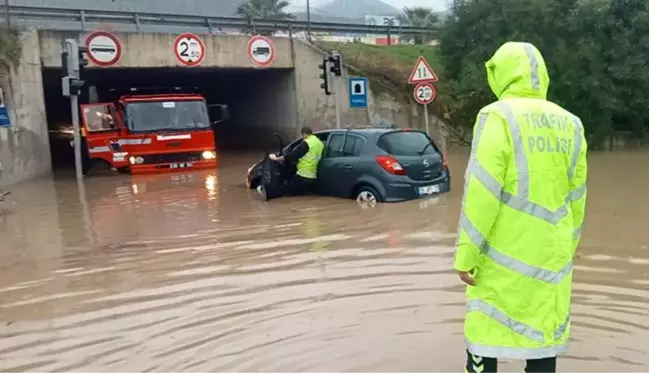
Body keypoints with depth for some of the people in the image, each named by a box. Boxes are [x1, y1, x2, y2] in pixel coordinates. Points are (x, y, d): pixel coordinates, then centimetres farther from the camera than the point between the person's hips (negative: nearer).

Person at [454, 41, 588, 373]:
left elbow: (482, 193, -15)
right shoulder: (569, 124, 6)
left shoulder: (498, 117, -11)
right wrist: (567, 248, 21)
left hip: (503, 254, -5)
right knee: (543, 336, 14)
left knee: (485, 334, 5)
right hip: (550, 254, 6)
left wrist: (466, 254, -10)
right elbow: (576, 197, 10)